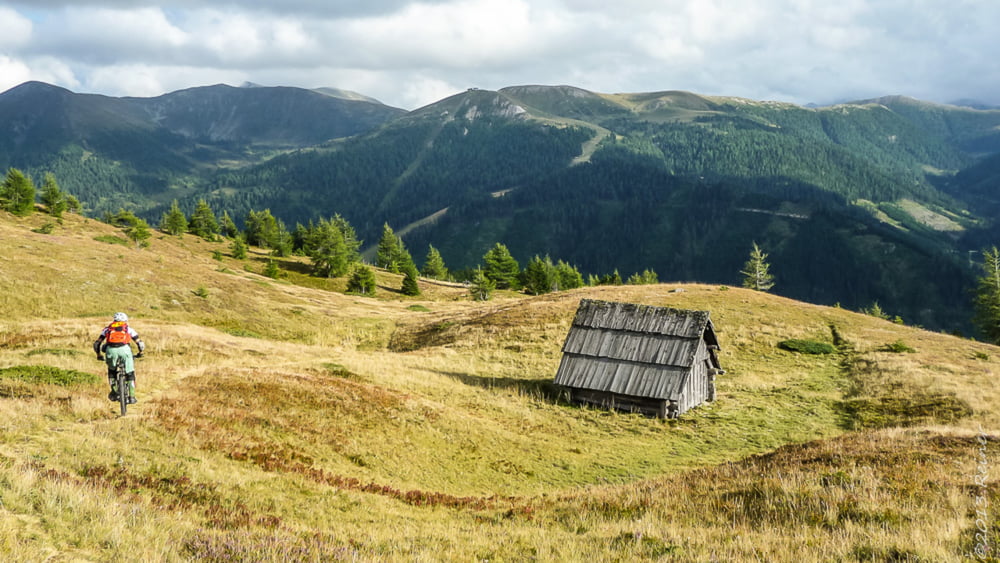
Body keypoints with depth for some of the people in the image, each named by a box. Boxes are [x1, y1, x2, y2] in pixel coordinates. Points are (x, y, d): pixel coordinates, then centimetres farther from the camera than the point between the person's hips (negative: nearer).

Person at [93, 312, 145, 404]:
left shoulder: (108, 328, 33)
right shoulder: (128, 328, 31)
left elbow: (97, 343, 27)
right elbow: (140, 343, 26)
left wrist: (99, 355, 42)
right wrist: (140, 353, 44)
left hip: (111, 350, 1)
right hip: (124, 348, -1)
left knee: (111, 370, 29)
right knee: (130, 373, 16)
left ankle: (114, 391, 16)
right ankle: (131, 396, 11)